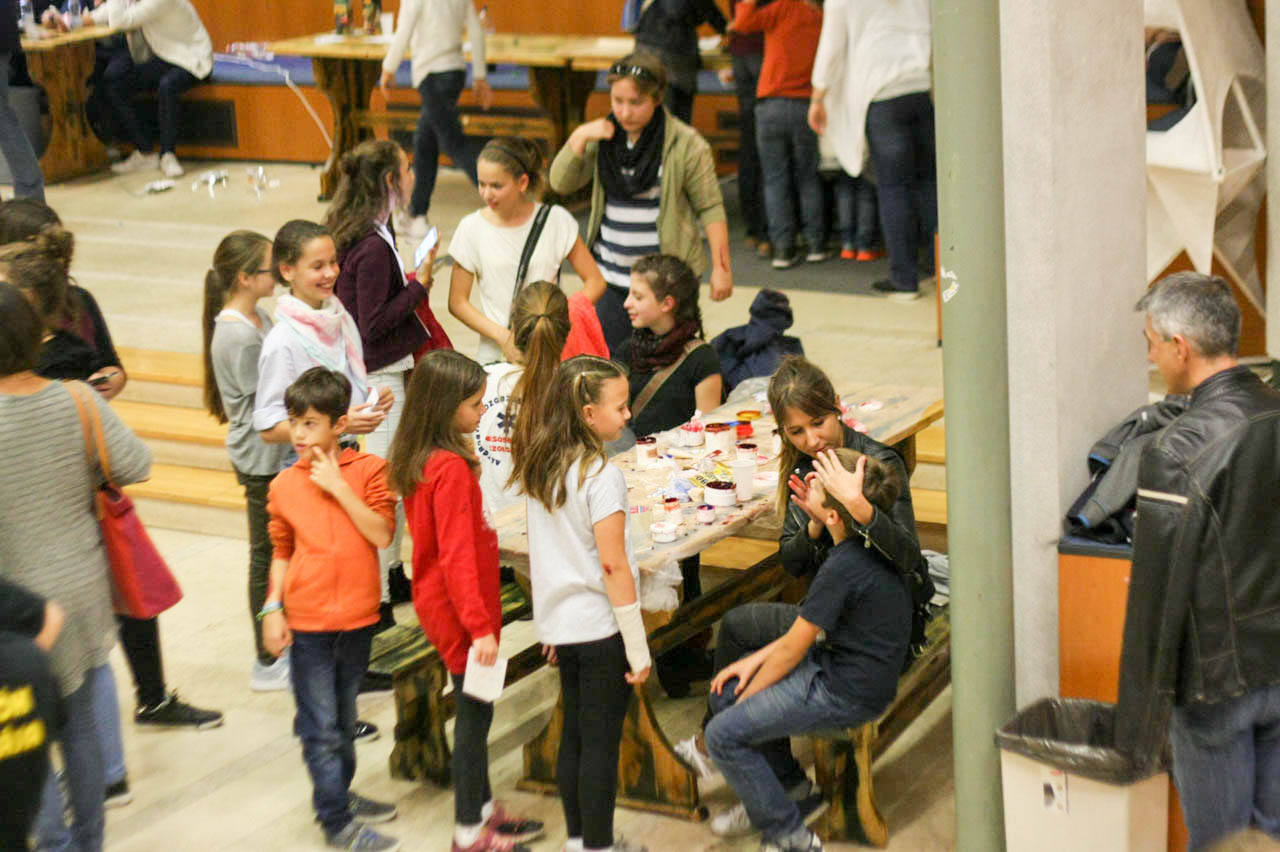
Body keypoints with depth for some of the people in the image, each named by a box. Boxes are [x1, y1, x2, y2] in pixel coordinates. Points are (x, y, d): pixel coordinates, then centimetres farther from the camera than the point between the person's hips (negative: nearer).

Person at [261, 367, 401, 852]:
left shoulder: (368, 471, -5)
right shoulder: (284, 486, -1)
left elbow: (382, 534, -16)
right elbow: (282, 553, 6)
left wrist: (338, 487, -19)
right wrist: (272, 608, -3)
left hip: (357, 617, 1)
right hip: (307, 622, -1)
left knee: (344, 718, 19)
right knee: (320, 726, 2)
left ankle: (340, 794, 36)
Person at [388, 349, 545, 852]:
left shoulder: (418, 460, 5)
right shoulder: (451, 469, -24)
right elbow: (457, 557, -25)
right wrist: (481, 626, -23)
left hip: (440, 603, 9)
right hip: (458, 608, -9)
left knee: (474, 708, 19)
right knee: (474, 711, 2)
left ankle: (483, 810, 32)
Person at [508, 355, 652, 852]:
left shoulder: (539, 470, 4)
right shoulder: (601, 475, -19)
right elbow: (613, 564, -19)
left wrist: (551, 628, 19)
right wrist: (638, 647, -14)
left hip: (559, 622, 7)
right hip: (599, 627, -7)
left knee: (573, 736, 16)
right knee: (601, 744, 1)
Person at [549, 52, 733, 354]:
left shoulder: (686, 144, -8)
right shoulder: (604, 137, 6)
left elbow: (710, 208, -5)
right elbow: (561, 183, 3)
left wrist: (721, 268, -8)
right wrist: (580, 138, -10)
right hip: (609, 277, 4)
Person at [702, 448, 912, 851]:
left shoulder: (845, 568, -29)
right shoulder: (870, 539, -2)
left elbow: (792, 651, -17)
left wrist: (745, 697, -1)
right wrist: (756, 660, 8)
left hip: (847, 693, -10)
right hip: (841, 658, 10)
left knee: (724, 735, -9)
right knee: (725, 690, 17)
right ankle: (790, 788, 28)